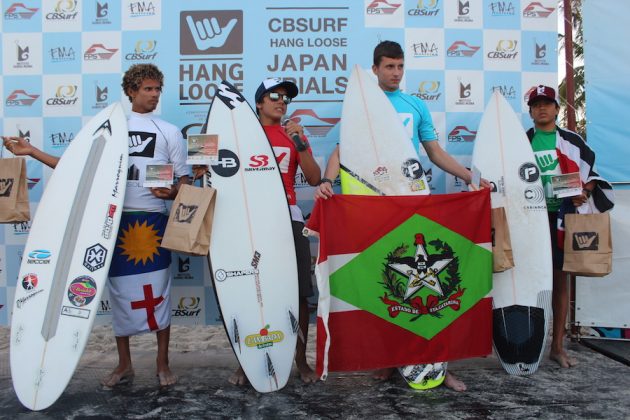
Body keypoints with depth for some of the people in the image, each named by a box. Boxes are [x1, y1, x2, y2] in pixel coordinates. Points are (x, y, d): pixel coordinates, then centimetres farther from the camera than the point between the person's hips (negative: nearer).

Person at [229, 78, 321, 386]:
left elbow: (314, 179, 2)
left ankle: (301, 360, 16)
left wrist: (299, 142, -8)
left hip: (288, 217, 1)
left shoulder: (294, 134, 12)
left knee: (299, 292, 1)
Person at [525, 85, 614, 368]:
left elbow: (590, 174, 12)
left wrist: (584, 193, -8)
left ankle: (558, 346, 14)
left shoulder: (573, 141, 11)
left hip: (563, 217, 1)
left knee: (561, 279, 5)